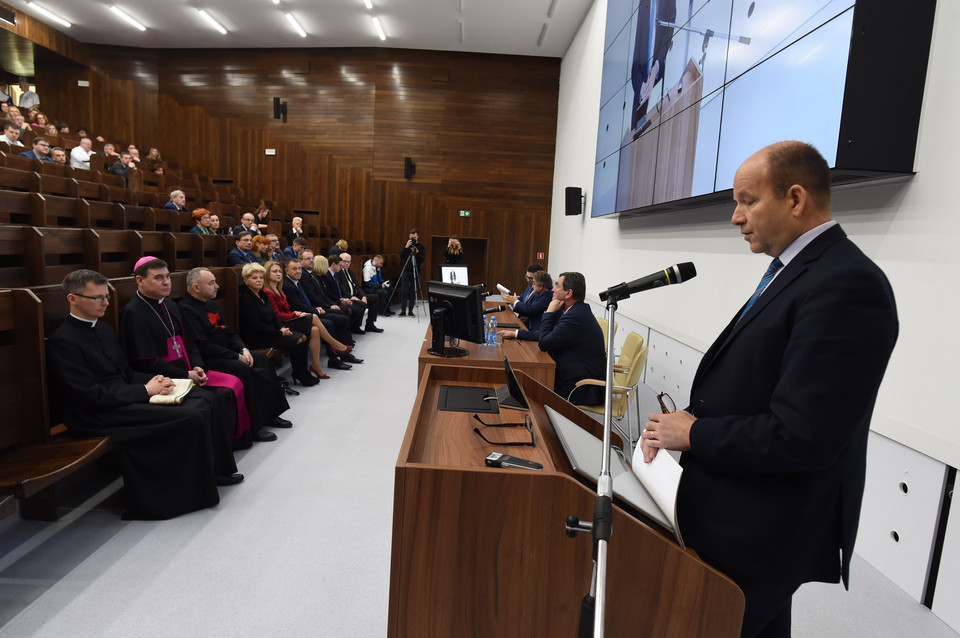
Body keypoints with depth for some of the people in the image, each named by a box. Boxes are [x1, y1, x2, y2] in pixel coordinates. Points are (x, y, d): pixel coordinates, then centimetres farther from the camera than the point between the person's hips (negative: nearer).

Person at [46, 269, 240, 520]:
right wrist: (146, 390, -16)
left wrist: (155, 381, -3)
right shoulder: (62, 341, -13)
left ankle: (212, 470, 0)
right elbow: (91, 396, -19)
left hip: (125, 397, 8)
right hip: (97, 415, -8)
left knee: (199, 403, -12)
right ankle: (198, 489, -7)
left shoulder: (103, 328, 13)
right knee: (191, 417, -23)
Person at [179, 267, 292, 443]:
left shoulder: (211, 304, 15)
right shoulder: (186, 309, -16)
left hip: (225, 352, 10)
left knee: (263, 361, -2)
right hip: (206, 360, -10)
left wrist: (243, 349, -1)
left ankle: (270, 414, 4)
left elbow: (228, 333, 18)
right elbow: (203, 346, -22)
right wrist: (237, 357, -18)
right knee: (243, 370, -30)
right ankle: (254, 426, -22)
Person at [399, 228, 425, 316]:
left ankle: (410, 310, 9)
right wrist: (406, 247, -18)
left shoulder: (421, 247, 3)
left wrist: (417, 252, -19)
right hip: (406, 270, 0)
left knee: (413, 292, 2)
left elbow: (422, 259, -4)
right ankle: (403, 310, 2)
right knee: (404, 291, -3)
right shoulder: (406, 245, 5)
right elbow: (401, 256, -7)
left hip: (416, 271, 0)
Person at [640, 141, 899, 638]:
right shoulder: (792, 271, 8)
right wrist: (679, 424, -1)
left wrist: (694, 433, -16)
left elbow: (800, 438, -29)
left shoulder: (846, 286, -23)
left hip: (760, 538, -9)